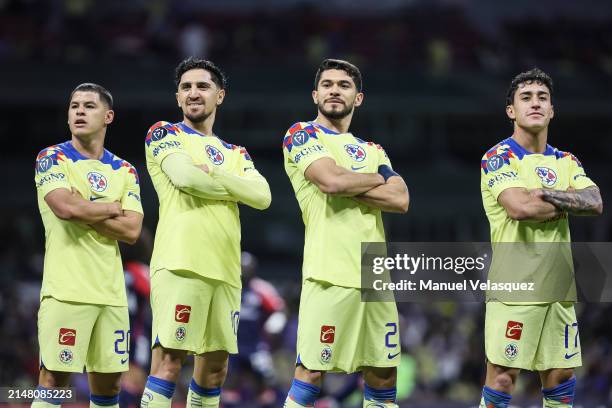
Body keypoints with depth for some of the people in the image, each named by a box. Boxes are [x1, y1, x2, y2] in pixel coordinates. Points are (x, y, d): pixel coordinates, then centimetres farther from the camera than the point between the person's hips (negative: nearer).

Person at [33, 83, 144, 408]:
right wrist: (112, 208, 0)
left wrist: (82, 210, -7)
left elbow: (132, 231, 2)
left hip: (111, 292, 5)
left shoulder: (124, 171, 15)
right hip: (66, 291, -5)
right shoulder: (52, 158, 2)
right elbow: (65, 207, -16)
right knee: (54, 378, -10)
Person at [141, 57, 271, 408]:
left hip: (225, 270, 6)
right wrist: (234, 185, 2)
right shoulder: (165, 134, 8)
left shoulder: (235, 153, 22)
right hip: (181, 265, -6)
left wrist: (212, 174, -3)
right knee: (169, 362, -14)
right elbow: (185, 176, -12)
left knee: (215, 367, 8)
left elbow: (262, 196, 5)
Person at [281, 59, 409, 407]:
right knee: (311, 373, -10)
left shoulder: (372, 151, 21)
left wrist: (346, 186, -6)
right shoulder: (302, 135, 4)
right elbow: (331, 179, -14)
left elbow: (400, 201, 5)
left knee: (383, 375, 7)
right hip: (331, 273, -6)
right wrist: (379, 179, 3)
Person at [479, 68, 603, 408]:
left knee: (562, 373, 7)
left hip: (558, 283, 6)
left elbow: (595, 203, -3)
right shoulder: (499, 157, -5)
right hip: (515, 286, -6)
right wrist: (568, 202, -5)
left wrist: (546, 194, -15)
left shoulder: (565, 162, 15)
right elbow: (520, 207, -21)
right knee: (503, 376, -8)